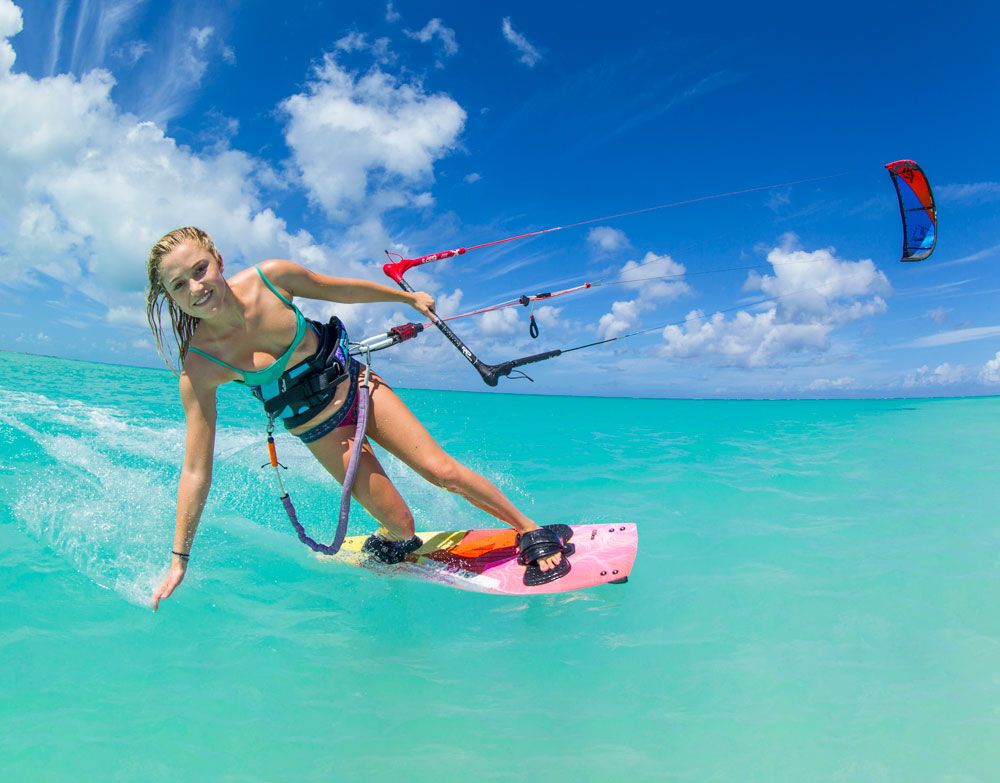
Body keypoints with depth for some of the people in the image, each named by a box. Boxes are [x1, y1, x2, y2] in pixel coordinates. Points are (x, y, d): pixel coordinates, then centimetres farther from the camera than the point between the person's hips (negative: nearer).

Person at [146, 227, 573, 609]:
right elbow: (196, 470, -17)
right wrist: (179, 558, -13)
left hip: (355, 384, 1)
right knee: (400, 523, -5)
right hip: (319, 429, -1)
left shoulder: (269, 276, -20)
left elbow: (343, 289, -2)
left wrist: (409, 297, 11)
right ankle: (387, 545, 33)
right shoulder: (199, 366, -22)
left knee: (442, 471, -7)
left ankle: (534, 533, 12)